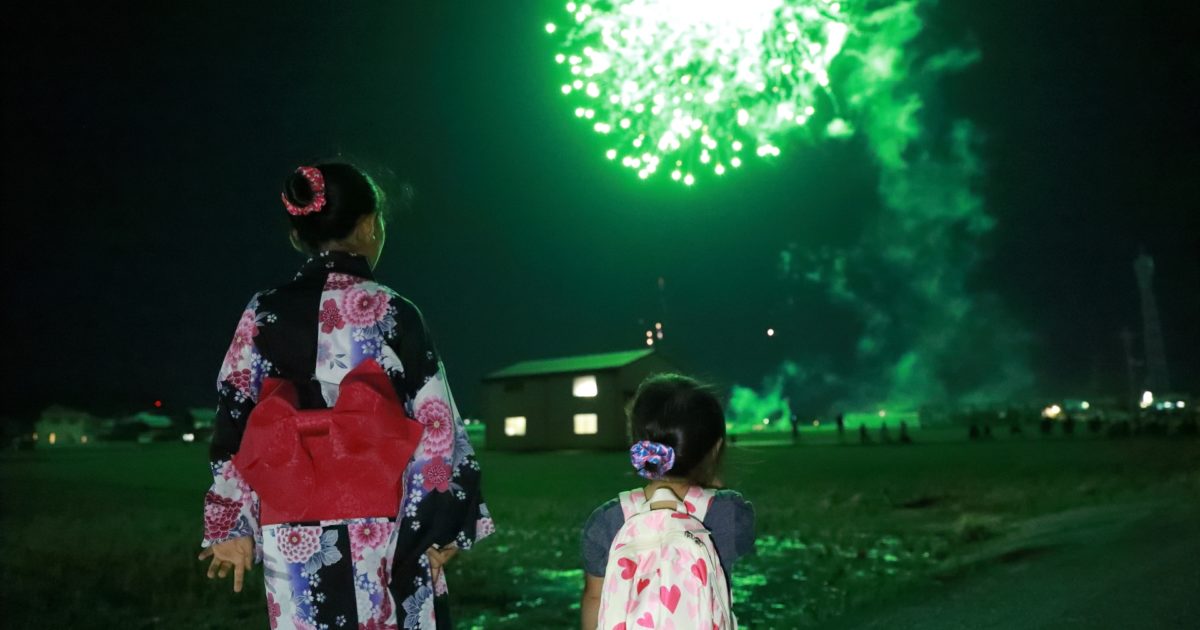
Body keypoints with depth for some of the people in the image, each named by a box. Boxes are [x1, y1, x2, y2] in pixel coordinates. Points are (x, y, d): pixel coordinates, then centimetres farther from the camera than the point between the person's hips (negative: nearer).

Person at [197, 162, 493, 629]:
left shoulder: (263, 314, 2)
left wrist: (233, 526, 10)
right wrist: (444, 525, 2)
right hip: (383, 532, -2)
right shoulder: (394, 314, -6)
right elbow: (436, 426, -6)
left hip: (292, 535, 3)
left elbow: (234, 427, 4)